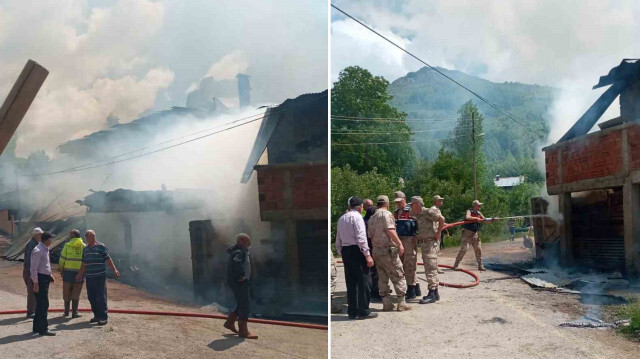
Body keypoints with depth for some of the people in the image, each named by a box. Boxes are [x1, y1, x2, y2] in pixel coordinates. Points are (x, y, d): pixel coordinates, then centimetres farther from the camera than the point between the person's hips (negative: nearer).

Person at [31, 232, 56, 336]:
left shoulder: (45, 249, 13)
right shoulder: (38, 251, -18)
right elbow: (34, 268, -20)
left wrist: (50, 275, 16)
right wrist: (35, 283, -22)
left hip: (45, 278, 10)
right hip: (40, 279, -10)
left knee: (41, 304, 16)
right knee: (43, 305, -6)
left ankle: (37, 327, 25)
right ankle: (43, 329, 0)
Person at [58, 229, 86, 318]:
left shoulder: (67, 245, -4)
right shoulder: (84, 246, -1)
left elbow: (62, 259, -3)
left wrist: (61, 270, 9)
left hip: (68, 271, 0)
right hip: (79, 272, 0)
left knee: (67, 292, 13)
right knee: (76, 293, 7)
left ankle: (66, 312, 20)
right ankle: (74, 313, 6)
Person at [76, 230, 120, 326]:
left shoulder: (101, 247, -4)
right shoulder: (85, 249, 14)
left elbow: (108, 259, -6)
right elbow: (84, 263, 22)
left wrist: (114, 270, -14)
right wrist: (80, 275, 24)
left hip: (100, 277, -6)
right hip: (89, 277, 6)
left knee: (101, 297, -5)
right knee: (91, 297, 9)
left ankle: (104, 317, 0)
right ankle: (97, 315, 21)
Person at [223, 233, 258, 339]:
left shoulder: (243, 251, 17)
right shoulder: (238, 252, -16)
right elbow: (236, 262, -38)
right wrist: (241, 275, -29)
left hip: (242, 282, 11)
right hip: (239, 282, -11)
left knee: (242, 304, 19)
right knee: (244, 305, -9)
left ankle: (230, 322, 29)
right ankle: (243, 331, -7)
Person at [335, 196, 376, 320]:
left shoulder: (341, 219, 15)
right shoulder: (357, 217, -8)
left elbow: (338, 241, 17)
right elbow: (361, 237, -16)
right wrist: (368, 255, -16)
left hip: (345, 251, 8)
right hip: (356, 251, -8)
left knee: (351, 282, 12)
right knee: (364, 280, -3)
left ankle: (352, 311, 16)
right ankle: (363, 311, -3)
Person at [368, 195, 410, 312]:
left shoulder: (372, 218, 16)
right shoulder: (386, 214, -8)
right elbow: (390, 230, -20)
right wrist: (400, 244, -22)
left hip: (376, 250, 8)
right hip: (387, 249, -8)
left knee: (382, 278, 12)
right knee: (398, 276, 0)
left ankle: (387, 303, 12)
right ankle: (401, 303, 0)